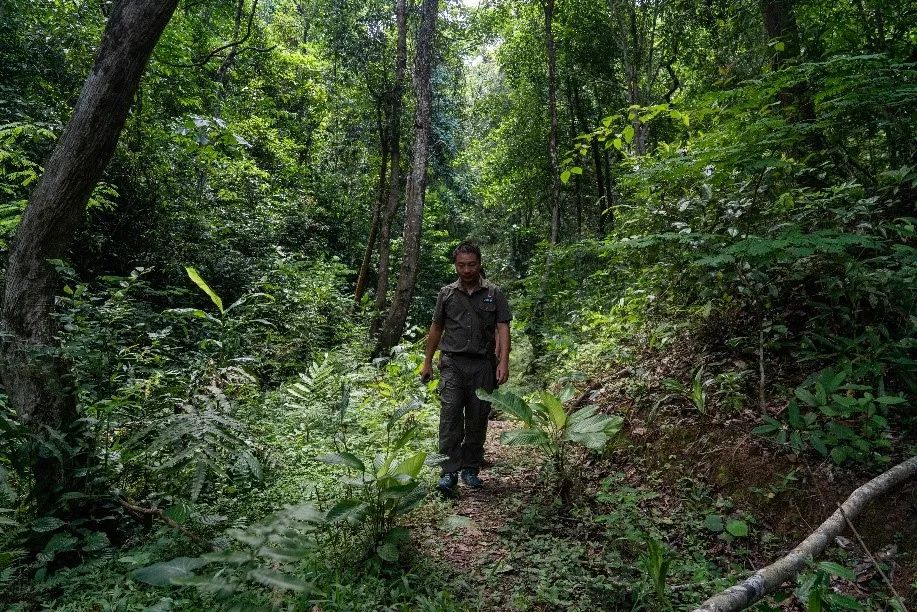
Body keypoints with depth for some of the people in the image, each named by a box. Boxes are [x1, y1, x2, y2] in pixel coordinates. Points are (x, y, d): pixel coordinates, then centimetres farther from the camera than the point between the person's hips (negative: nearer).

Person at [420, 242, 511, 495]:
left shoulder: (494, 293, 5)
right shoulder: (446, 293, 9)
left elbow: (503, 328, 0)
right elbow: (436, 328, 15)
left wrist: (503, 362, -11)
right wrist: (427, 362, 14)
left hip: (483, 364, 0)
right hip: (452, 363, 0)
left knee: (478, 419, 6)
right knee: (450, 416, -11)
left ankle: (471, 469, 20)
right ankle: (449, 472, -8)